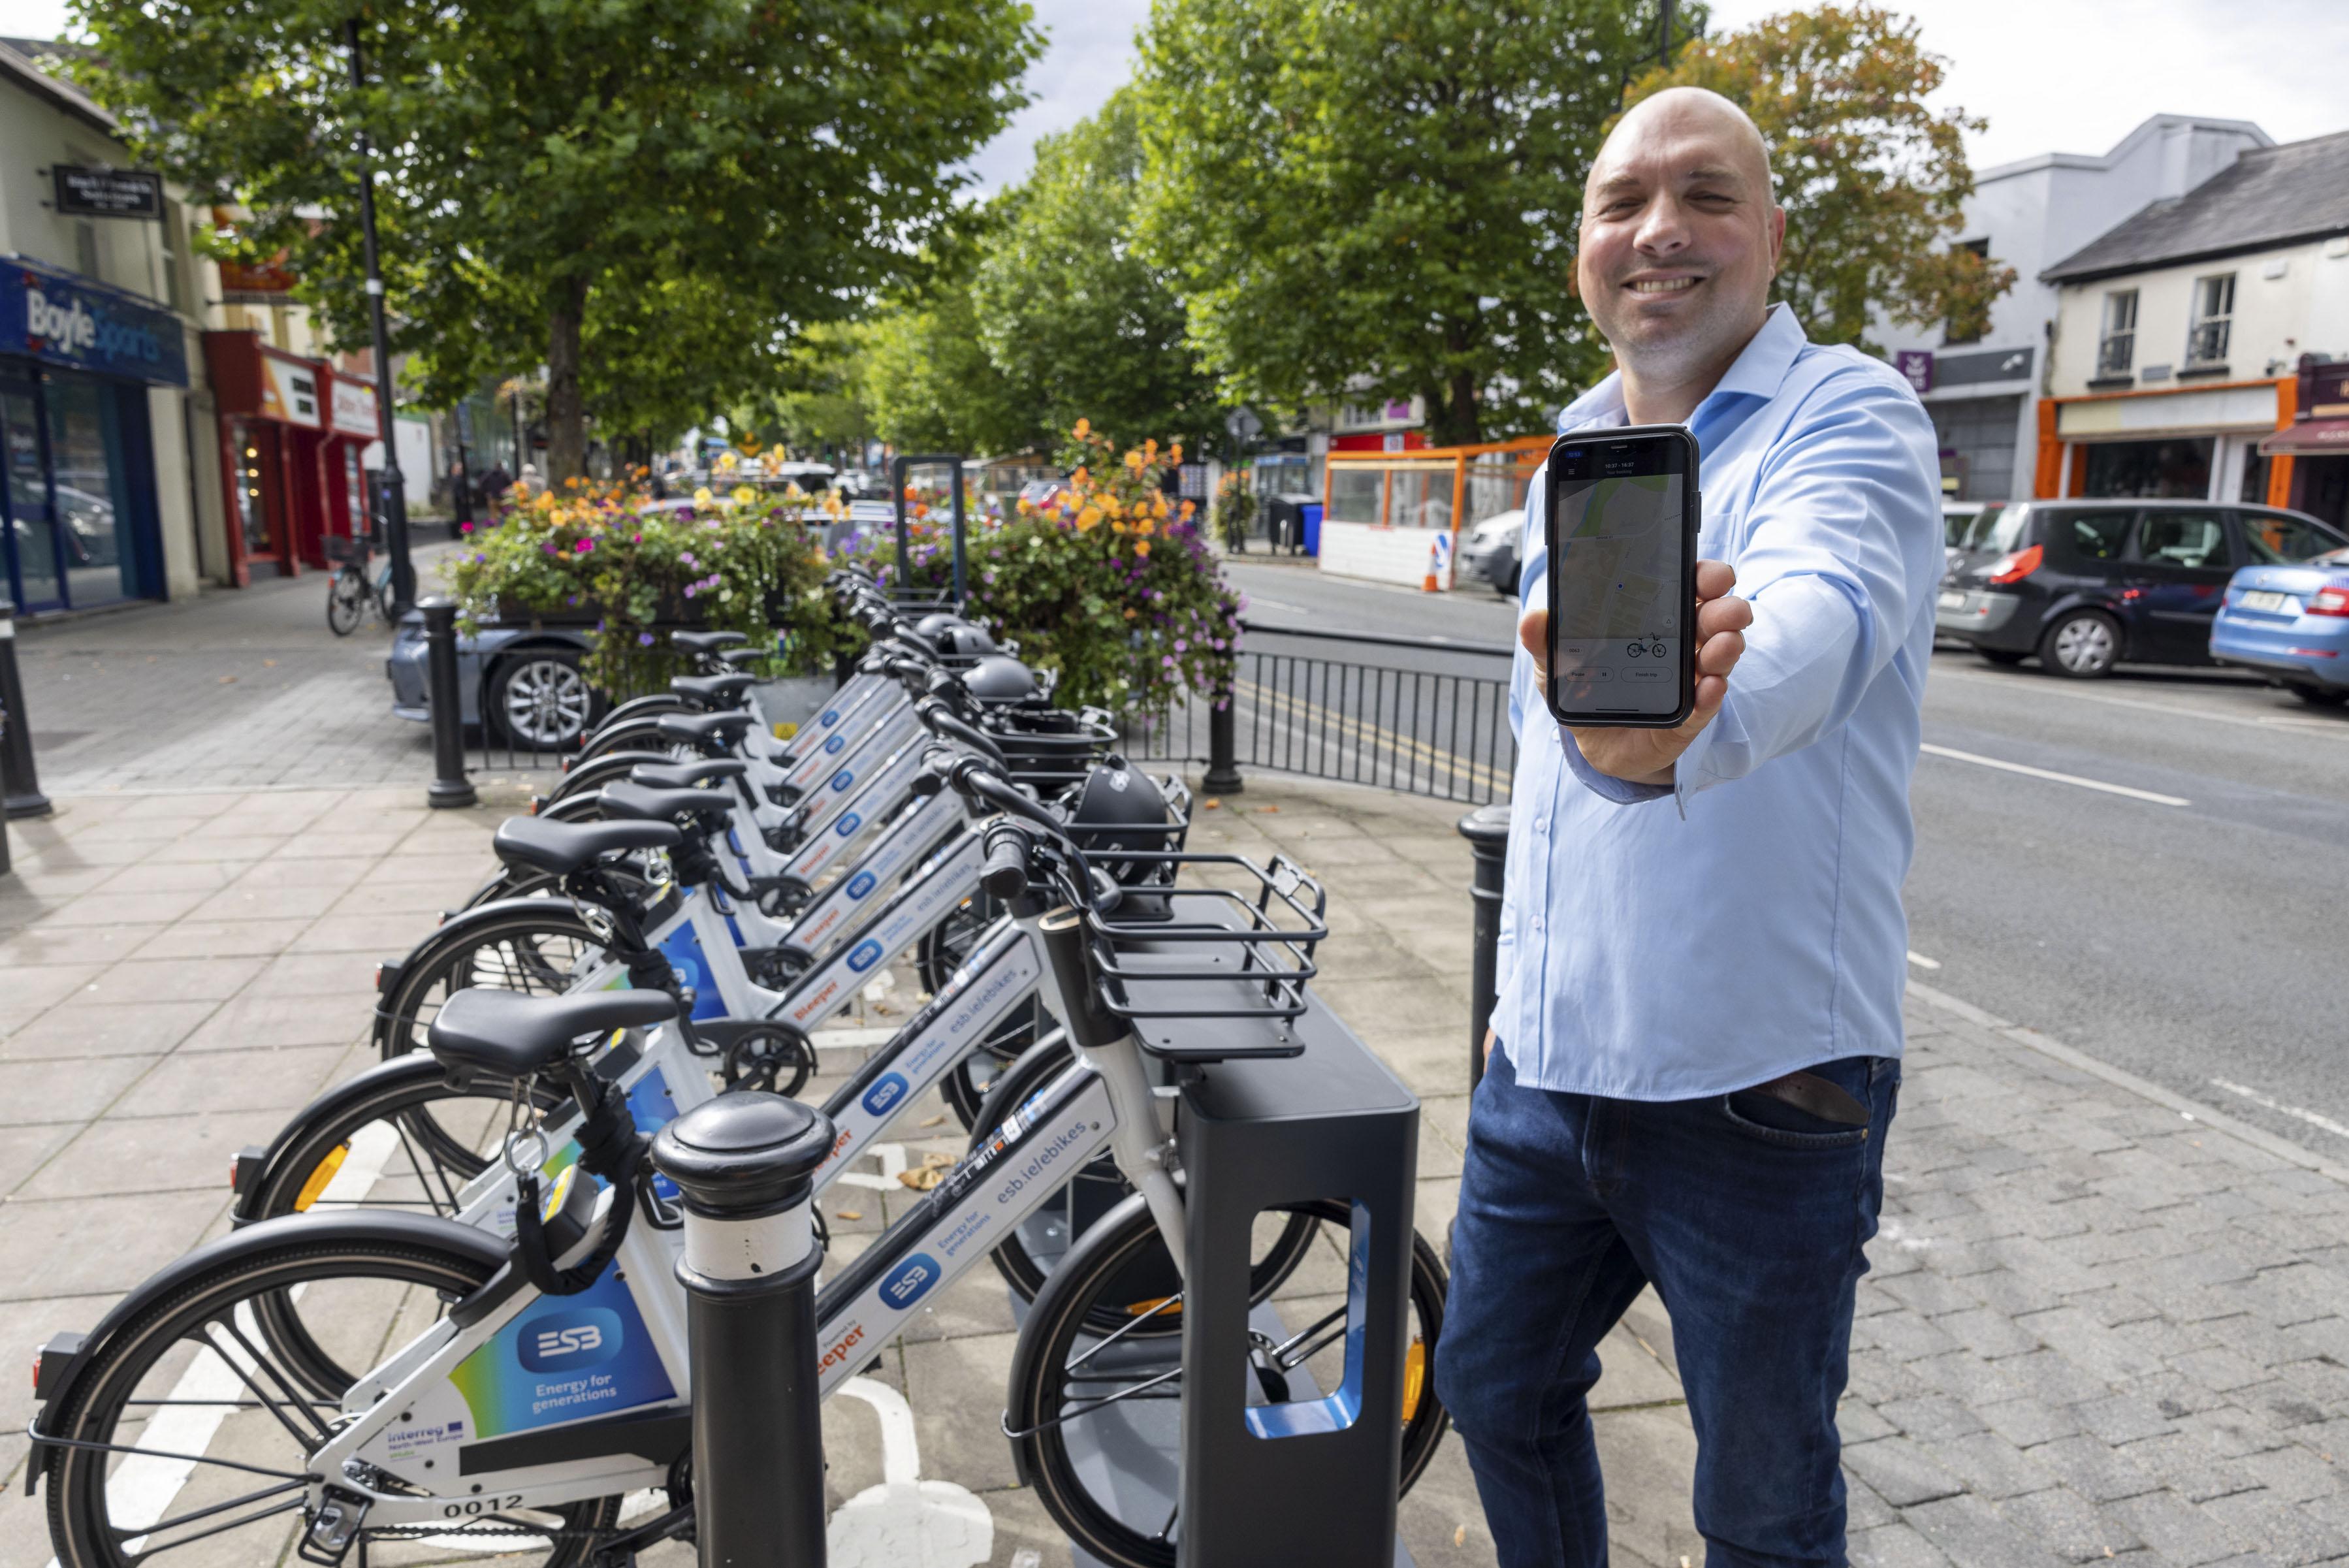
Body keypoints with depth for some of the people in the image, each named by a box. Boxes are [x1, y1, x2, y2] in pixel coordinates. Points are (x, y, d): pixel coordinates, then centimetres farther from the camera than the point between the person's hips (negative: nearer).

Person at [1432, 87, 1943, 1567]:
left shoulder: (1847, 418, -12)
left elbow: (1819, 613, -36)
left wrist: (1667, 727, -59)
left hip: (1762, 1090, -6)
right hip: (1545, 1064, 7)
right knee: (1496, 1388, 22)